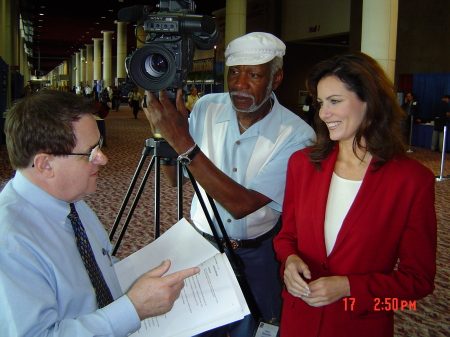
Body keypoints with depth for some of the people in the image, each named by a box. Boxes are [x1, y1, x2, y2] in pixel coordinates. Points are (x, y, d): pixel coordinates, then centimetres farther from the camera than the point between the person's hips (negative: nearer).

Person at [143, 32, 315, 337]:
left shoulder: (297, 135, -22)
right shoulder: (206, 108, -8)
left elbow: (242, 204, -30)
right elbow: (175, 179, -2)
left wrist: (183, 142, -36)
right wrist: (166, 131, -21)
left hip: (257, 256, -3)